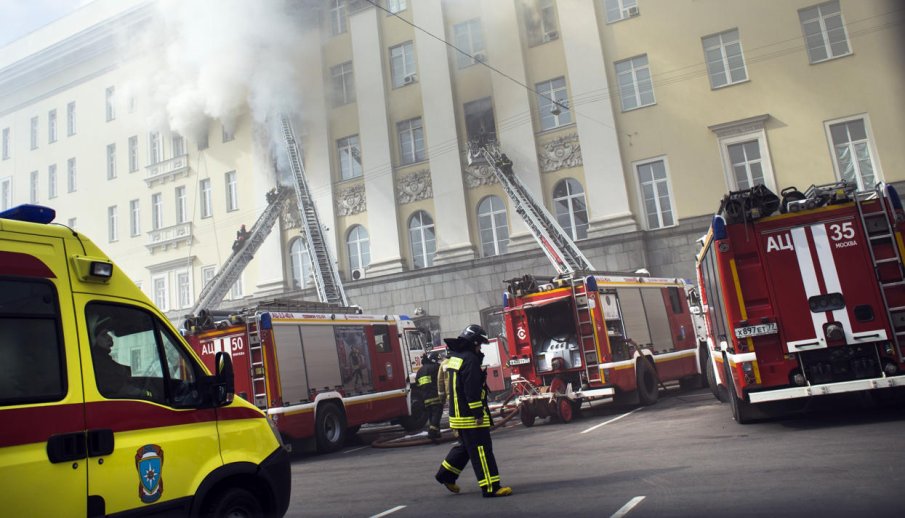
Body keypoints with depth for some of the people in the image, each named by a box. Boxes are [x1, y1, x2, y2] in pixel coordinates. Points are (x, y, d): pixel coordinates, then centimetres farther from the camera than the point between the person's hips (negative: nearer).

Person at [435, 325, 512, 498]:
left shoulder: (455, 357, 13)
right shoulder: (470, 359, -18)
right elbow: (472, 390, -22)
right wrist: (478, 413, -20)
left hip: (458, 414, 10)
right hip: (470, 415, -10)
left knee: (465, 446, 23)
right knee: (482, 450, -6)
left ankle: (446, 474, 30)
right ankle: (490, 487, -3)